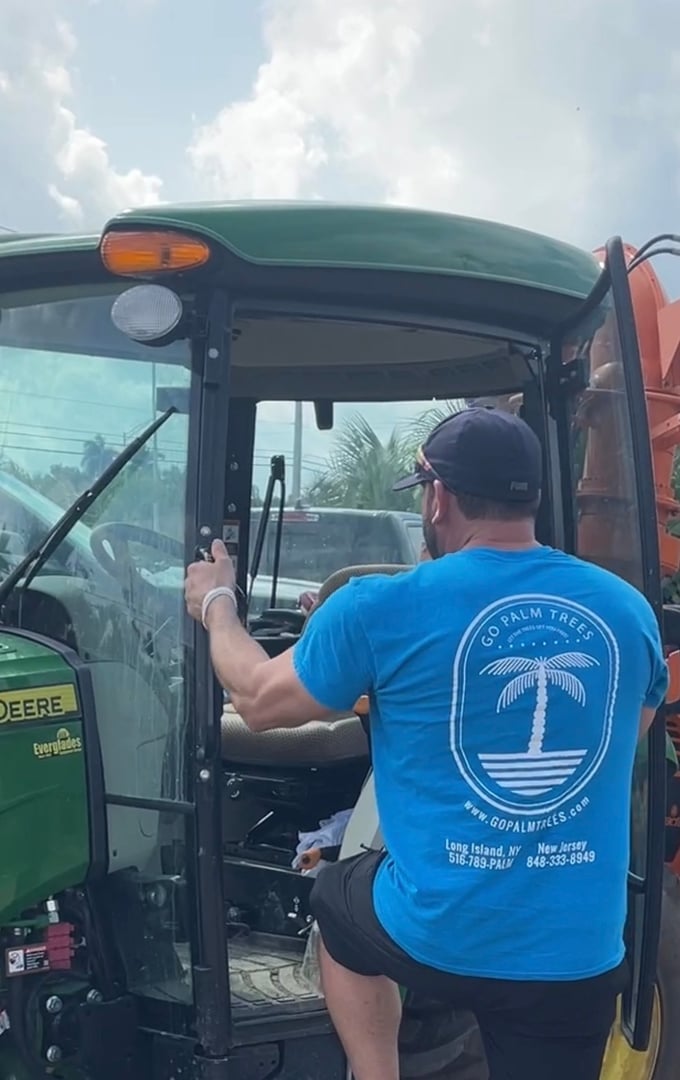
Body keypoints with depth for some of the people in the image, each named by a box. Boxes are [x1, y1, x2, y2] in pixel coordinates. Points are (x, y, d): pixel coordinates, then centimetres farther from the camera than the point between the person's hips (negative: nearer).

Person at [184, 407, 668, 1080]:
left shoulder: (384, 609, -14)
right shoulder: (629, 610, -3)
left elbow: (259, 701, 2)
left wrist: (216, 605, 18)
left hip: (438, 936, -2)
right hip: (580, 956, 3)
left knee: (337, 900, 30)